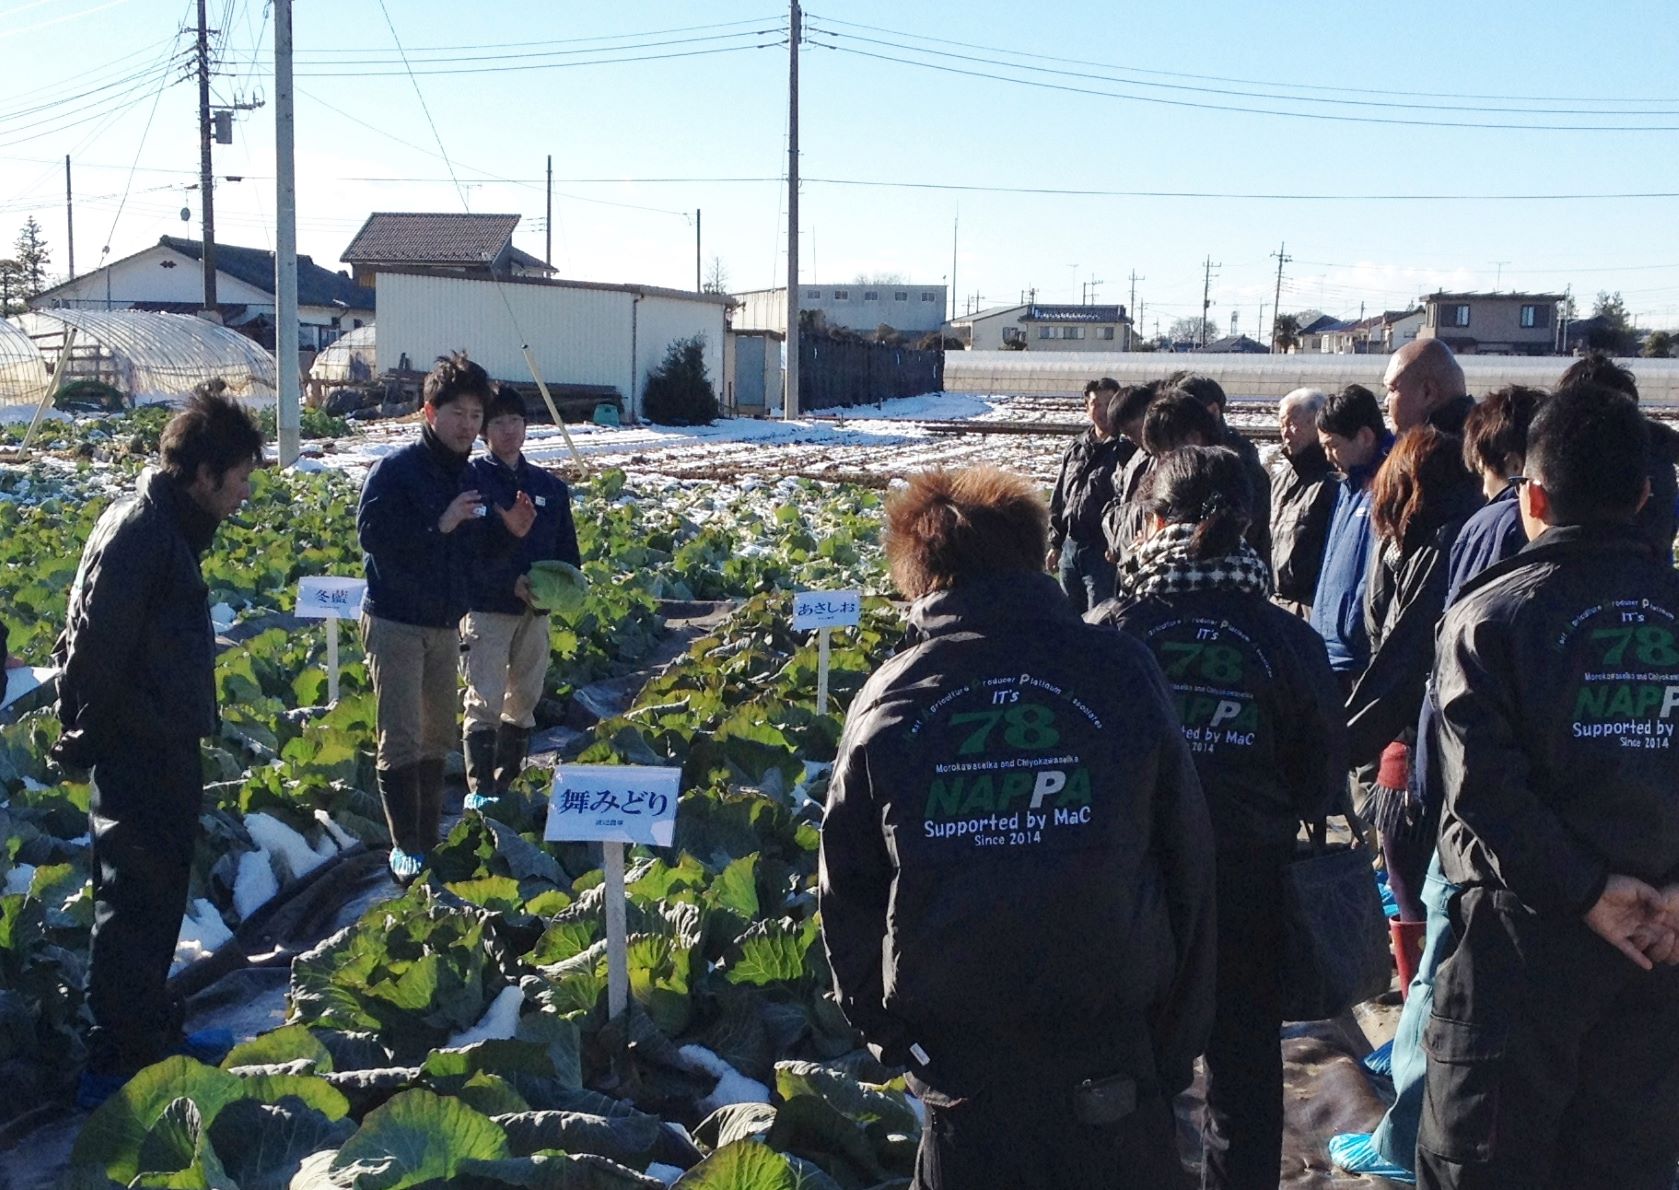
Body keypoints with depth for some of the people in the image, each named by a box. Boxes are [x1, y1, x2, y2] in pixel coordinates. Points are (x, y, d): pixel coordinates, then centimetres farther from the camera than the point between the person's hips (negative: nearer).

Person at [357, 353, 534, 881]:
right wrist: (439, 525, -26)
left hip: (445, 625, 7)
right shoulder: (395, 470, -11)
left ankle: (428, 842, 21)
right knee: (402, 739, -9)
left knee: (437, 738, 12)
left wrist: (511, 531, -3)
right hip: (395, 623, -7)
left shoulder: (470, 477, 10)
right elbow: (372, 535, -21)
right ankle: (406, 849, -4)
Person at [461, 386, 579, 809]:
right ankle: (480, 790, -5)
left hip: (536, 611, 6)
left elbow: (567, 549, 14)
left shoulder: (549, 486, 11)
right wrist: (509, 582, -21)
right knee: (485, 701, -7)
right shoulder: (471, 479, -5)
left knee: (524, 701, 13)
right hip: (486, 608, -6)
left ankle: (508, 784, 24)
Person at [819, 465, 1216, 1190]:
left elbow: (848, 890, 2)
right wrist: (1177, 1044, 7)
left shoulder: (887, 699, -2)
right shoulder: (1121, 672, -5)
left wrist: (881, 1024, 14)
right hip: (1109, 1042, -1)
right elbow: (1187, 865, -1)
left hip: (954, 1054, 1)